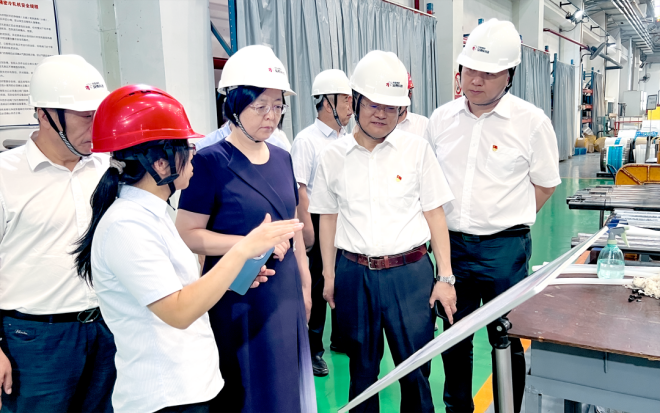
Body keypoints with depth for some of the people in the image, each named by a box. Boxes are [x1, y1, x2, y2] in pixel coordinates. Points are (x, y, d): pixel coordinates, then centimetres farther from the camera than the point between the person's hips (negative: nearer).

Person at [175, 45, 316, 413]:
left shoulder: (282, 158, 5)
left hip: (285, 293, 6)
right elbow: (188, 234, -15)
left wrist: (305, 285, 16)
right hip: (237, 297, -5)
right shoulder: (211, 161, -12)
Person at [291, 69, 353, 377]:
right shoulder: (306, 139, -9)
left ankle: (341, 339, 33)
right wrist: (307, 229, -17)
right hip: (320, 222, -6)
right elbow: (299, 189, -13)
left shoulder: (347, 140, 10)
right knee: (317, 287, 4)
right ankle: (312, 350, 19)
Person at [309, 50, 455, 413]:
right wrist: (329, 275, 7)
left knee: (415, 369, 8)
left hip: (409, 272, -1)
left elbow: (434, 214, 1)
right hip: (354, 274, 1)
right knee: (362, 369, 16)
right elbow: (328, 218, 8)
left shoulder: (417, 149, -1)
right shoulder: (333, 156, 2)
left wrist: (445, 275, -1)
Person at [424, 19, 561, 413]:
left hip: (504, 247, -3)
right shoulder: (441, 119, 2)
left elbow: (544, 184, 1)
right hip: (451, 243, 4)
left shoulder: (531, 121, -8)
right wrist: (450, 221, 6)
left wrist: (510, 221, -1)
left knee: (506, 340, 10)